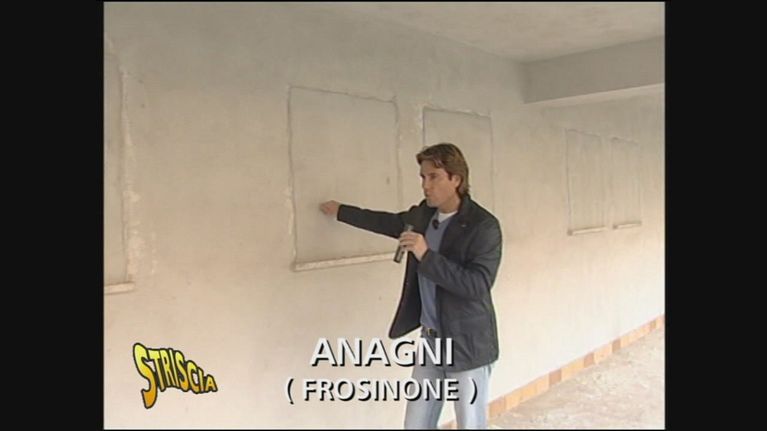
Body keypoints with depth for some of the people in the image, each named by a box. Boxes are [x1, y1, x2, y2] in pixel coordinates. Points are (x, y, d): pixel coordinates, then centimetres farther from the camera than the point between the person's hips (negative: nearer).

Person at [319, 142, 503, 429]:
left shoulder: (484, 226, -17)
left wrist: (426, 255, -29)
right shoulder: (423, 214, 3)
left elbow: (478, 285, -25)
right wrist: (341, 211, 30)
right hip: (431, 340, 6)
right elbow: (392, 223, 23)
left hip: (467, 345, -6)